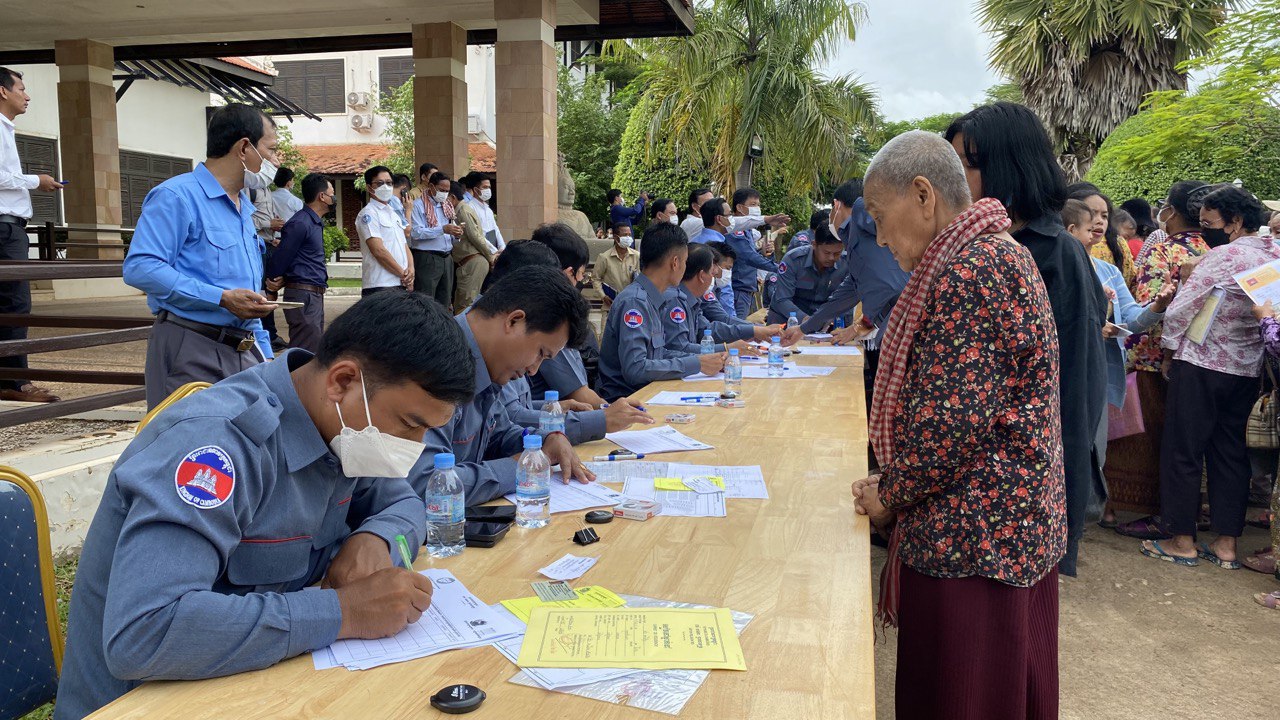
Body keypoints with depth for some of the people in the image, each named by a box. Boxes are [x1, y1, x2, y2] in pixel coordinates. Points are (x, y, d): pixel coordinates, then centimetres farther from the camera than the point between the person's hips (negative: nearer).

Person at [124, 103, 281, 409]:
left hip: (245, 351, 8)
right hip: (191, 352, -8)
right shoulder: (177, 196, -8)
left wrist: (266, 356, 19)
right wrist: (221, 298, -23)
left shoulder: (246, 207, 21)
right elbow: (139, 267, -20)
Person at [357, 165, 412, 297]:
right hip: (380, 286, -8)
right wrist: (403, 274, -9)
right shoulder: (368, 214, -5)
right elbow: (378, 250, -13)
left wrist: (411, 268, -2)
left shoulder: (394, 214, 21)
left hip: (402, 285, 8)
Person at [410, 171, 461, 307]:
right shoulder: (418, 205, -4)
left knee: (444, 302, 9)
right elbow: (415, 232, -16)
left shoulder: (447, 206, 18)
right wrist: (443, 229, -23)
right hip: (426, 259, -7)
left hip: (447, 258, 7)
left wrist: (456, 235, -2)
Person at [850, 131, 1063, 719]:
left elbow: (954, 420, -24)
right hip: (1014, 523, 10)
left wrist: (889, 494, -8)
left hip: (972, 539, -10)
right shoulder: (996, 253, 13)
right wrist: (897, 485, 10)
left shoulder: (969, 272, -20)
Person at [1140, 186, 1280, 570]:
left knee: (1182, 452, 2)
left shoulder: (1222, 256, -16)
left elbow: (1179, 310, -15)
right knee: (1230, 452, 13)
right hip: (1248, 369, 7)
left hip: (1201, 365, -7)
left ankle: (1183, 541, 8)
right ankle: (1226, 544, 16)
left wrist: (1169, 352, -1)